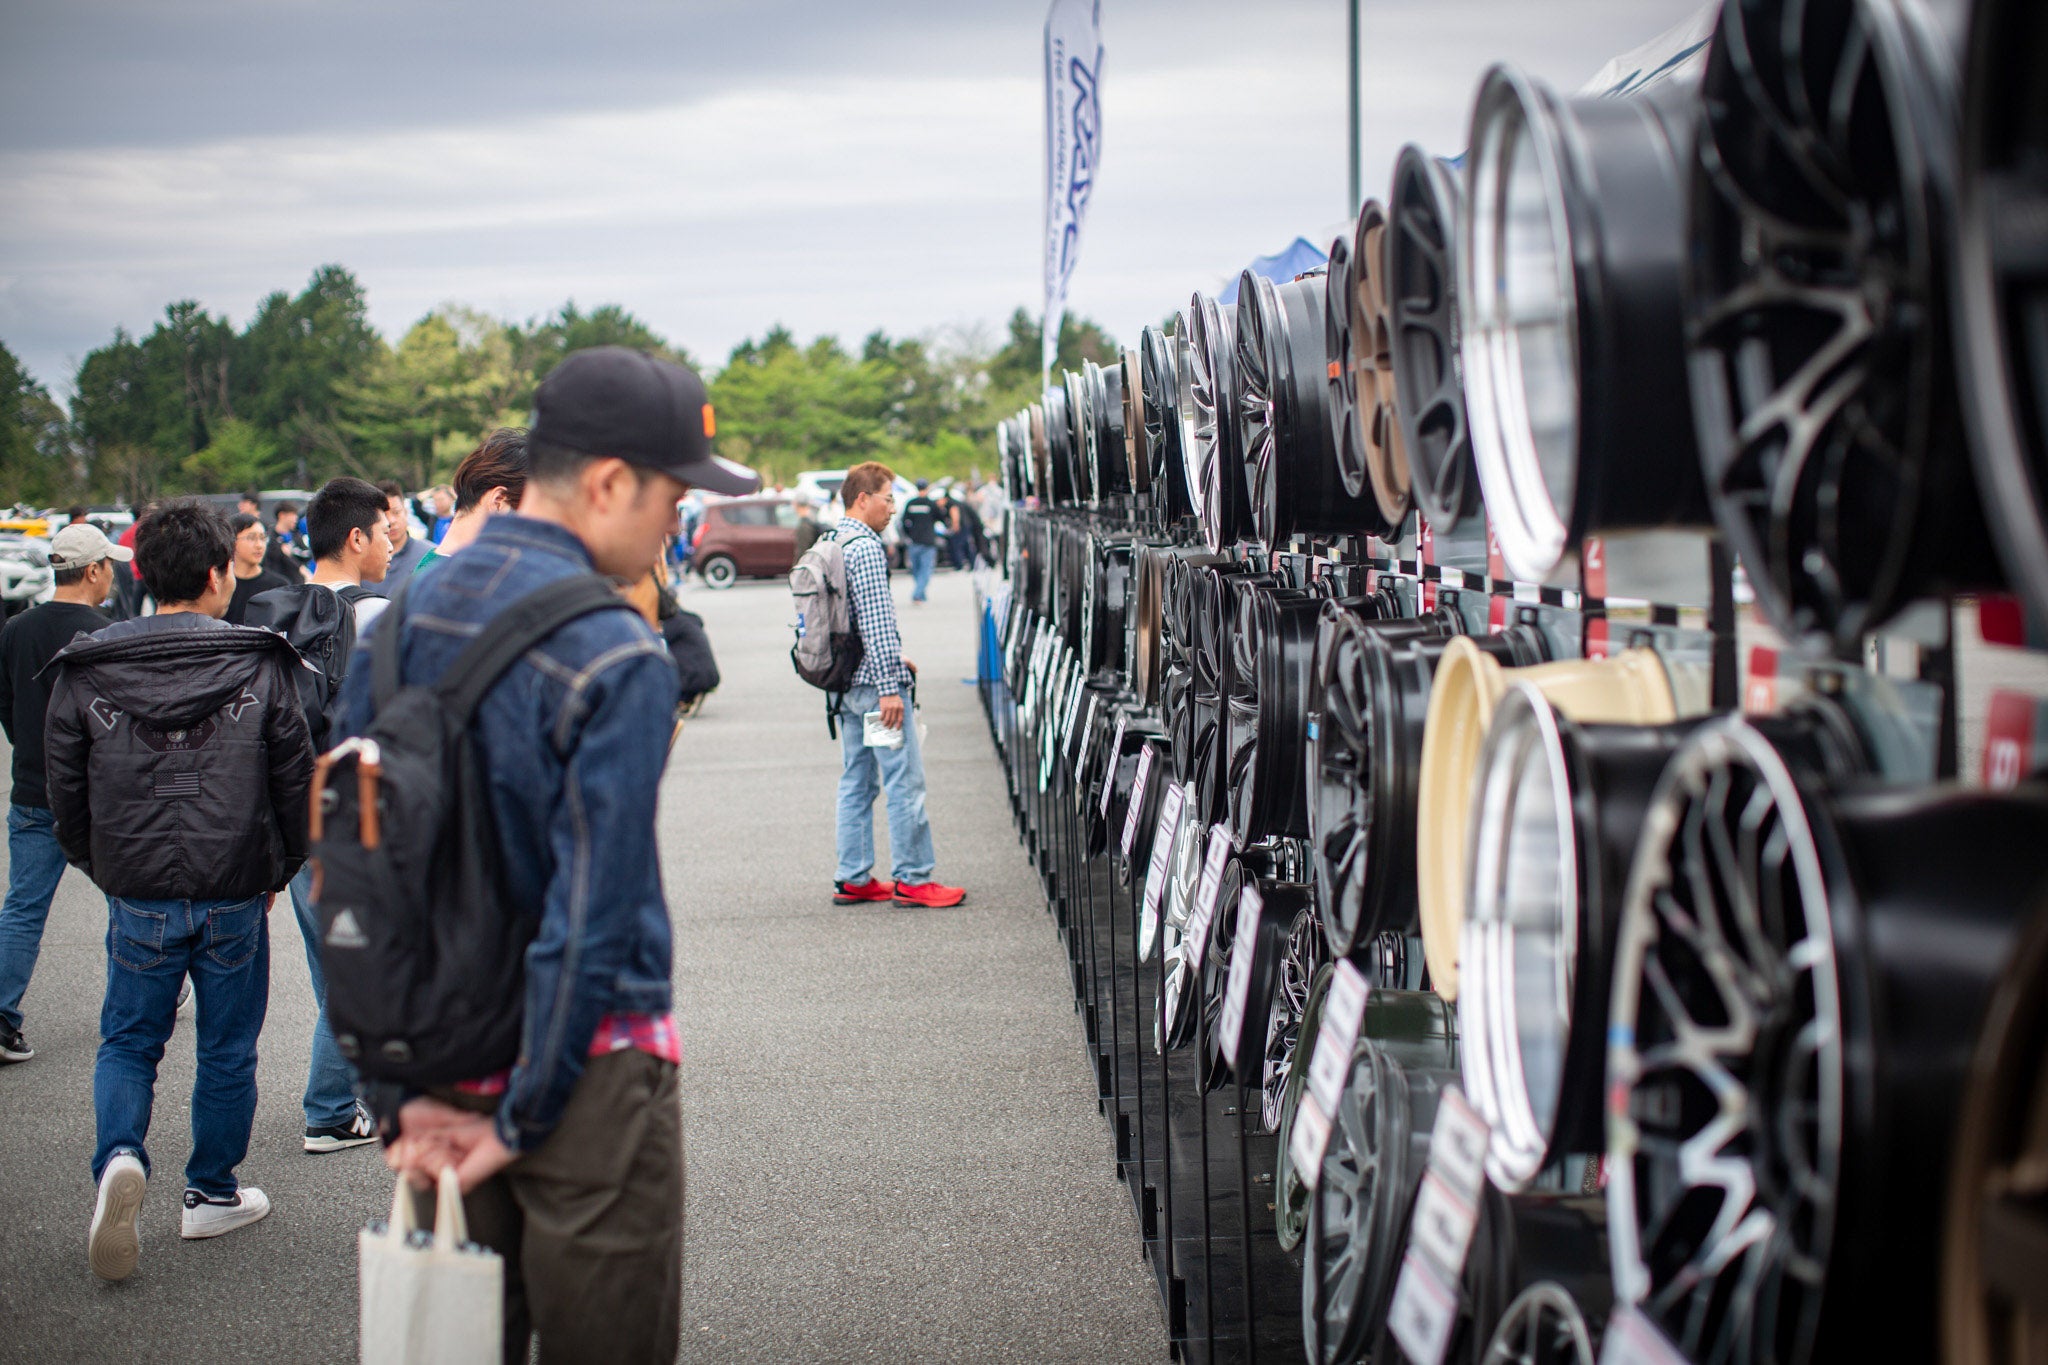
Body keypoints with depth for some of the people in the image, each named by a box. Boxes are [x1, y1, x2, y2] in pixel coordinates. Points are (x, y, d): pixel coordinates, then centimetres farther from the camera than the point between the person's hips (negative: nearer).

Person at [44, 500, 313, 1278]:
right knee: (227, 1049, 13)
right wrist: (278, 870, 13)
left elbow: (65, 790, 3)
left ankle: (120, 1157, -12)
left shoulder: (86, 672, -2)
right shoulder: (261, 667, -6)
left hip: (139, 899, 1)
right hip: (236, 897, -1)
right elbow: (296, 782, -1)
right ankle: (212, 1193, 22)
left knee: (129, 1040, 13)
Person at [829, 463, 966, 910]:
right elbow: (877, 622, -21)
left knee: (856, 780, 12)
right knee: (905, 780, -5)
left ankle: (853, 878, 15)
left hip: (847, 683, 10)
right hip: (873, 682, -10)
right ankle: (912, 879, -2)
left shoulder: (832, 545, 14)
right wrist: (890, 684, -21)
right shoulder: (866, 549, -16)